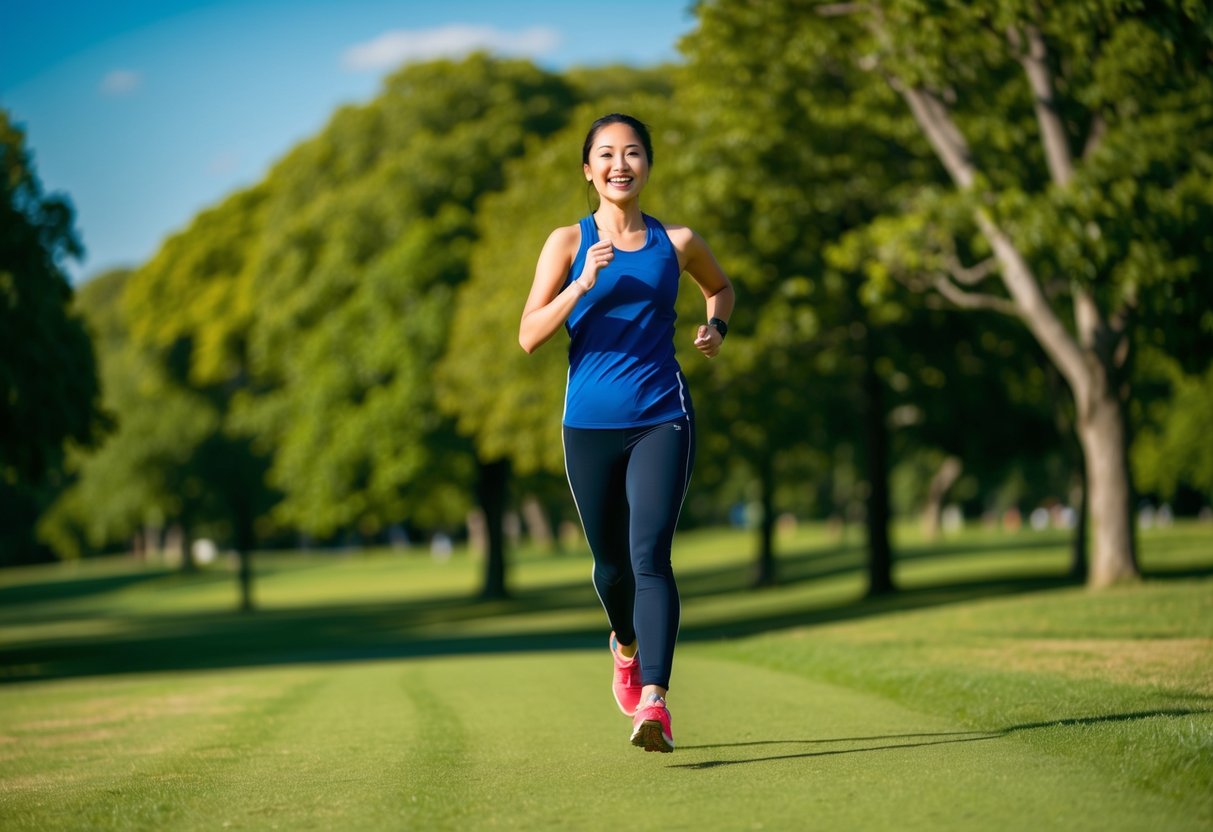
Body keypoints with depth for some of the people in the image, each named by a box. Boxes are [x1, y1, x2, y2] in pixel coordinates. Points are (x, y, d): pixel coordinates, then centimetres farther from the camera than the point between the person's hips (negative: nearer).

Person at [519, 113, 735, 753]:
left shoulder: (677, 242, 6)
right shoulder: (569, 243, 2)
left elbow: (720, 286, 28)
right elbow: (529, 336, -5)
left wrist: (717, 326, 6)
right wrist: (584, 284, -19)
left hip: (661, 420, -1)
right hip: (590, 424, 1)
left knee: (650, 555, -17)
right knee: (611, 562, 14)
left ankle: (654, 703, -26)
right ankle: (627, 646, 47)